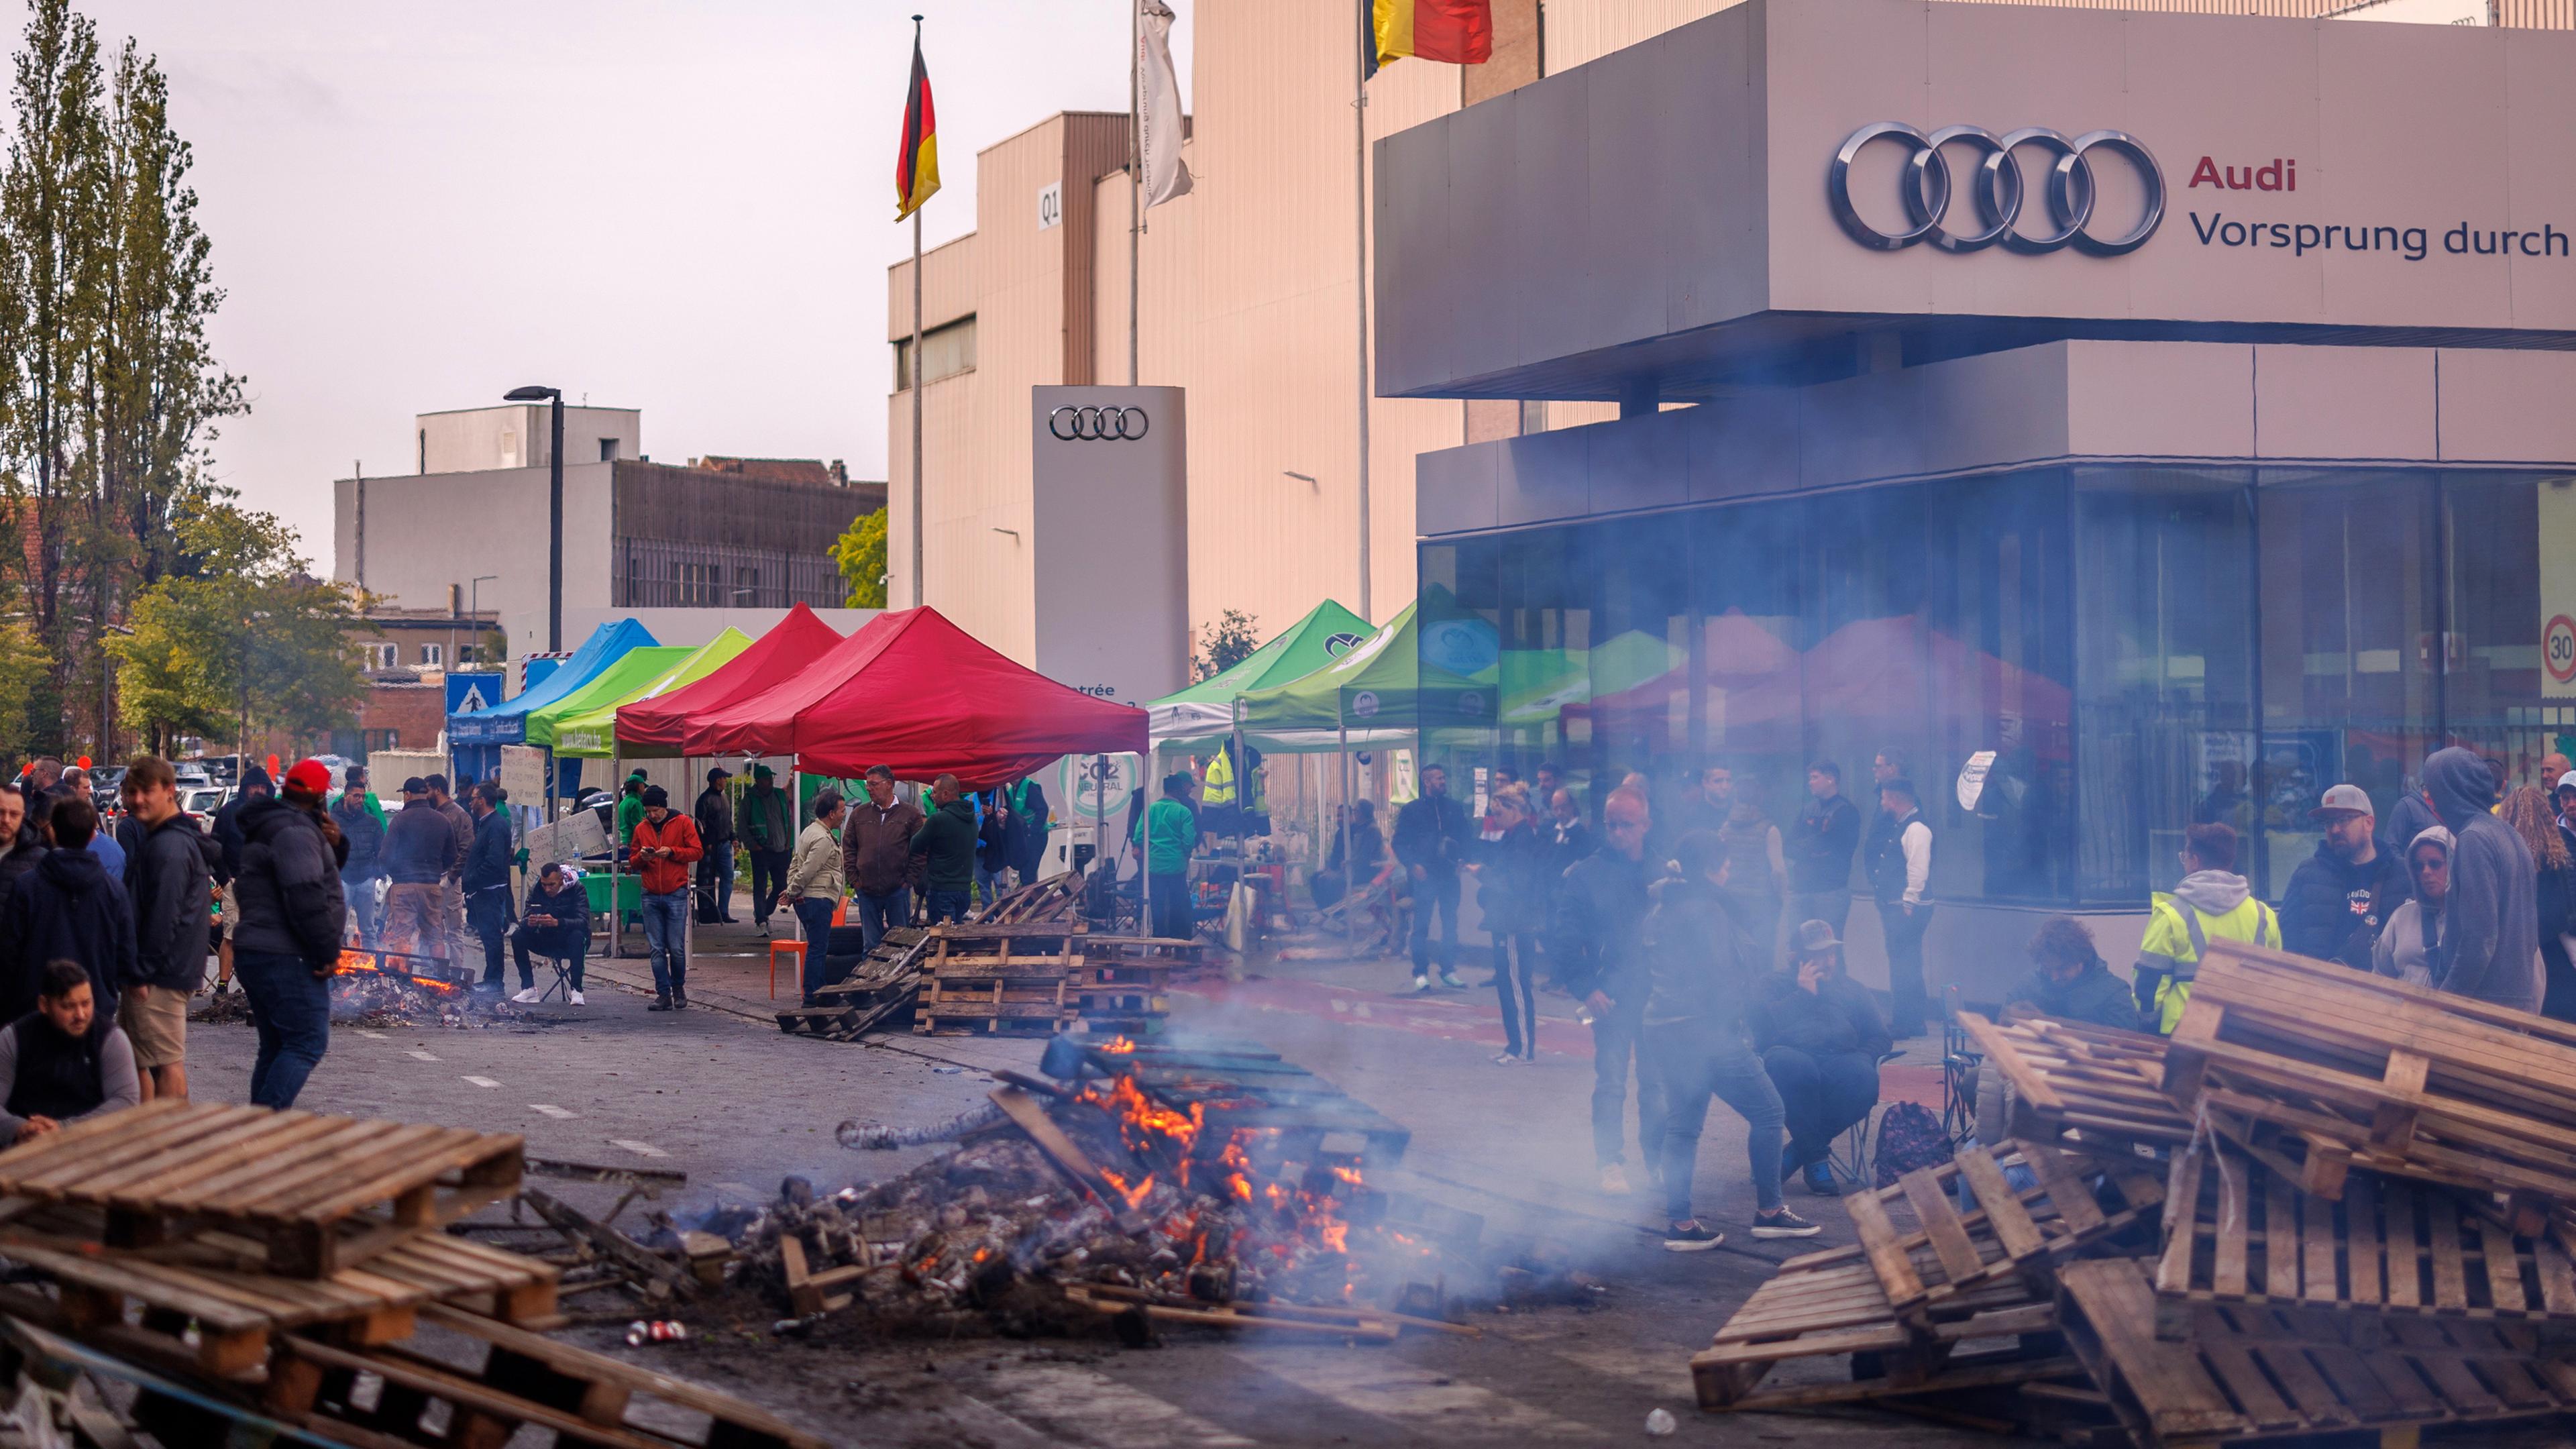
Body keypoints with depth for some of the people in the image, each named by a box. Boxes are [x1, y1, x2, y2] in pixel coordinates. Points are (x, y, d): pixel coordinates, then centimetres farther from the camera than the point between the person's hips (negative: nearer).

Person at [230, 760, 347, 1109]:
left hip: (255, 951, 11)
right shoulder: (295, 832, -14)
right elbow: (307, 899, -24)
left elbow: (310, 873, 26)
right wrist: (328, 952, -16)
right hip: (286, 958, -11)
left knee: (275, 1047, 14)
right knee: (307, 1044, -13)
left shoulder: (269, 828, 20)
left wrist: (333, 845, 7)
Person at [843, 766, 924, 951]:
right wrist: (853, 879, 1)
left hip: (898, 891, -2)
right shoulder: (859, 814, 8)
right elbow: (848, 848, 10)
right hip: (867, 891, 2)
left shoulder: (910, 814, 0)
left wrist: (910, 881, -6)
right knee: (871, 944, 6)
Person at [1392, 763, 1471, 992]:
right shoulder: (1411, 810, 2)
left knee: (1450, 924, 5)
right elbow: (1400, 844, 1)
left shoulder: (1455, 808, 11)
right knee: (1421, 925, -2)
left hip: (1449, 875, 3)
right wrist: (1412, 865, -14)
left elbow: (1466, 837, 14)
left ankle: (1448, 971, 13)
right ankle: (1421, 973, 3)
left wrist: (1464, 858, -5)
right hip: (1424, 876, -3)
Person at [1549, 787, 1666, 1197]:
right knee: (1610, 1082, 0)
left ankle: (1657, 1160, 16)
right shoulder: (1583, 876, 0)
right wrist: (1584, 987, -9)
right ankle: (1611, 1163, 7)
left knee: (1657, 1081, 6)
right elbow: (1561, 939, -1)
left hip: (1659, 994, 2)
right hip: (1612, 995, -2)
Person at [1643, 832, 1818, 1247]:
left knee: (1682, 1125, 12)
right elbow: (1721, 975, -16)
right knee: (1767, 1111, 1)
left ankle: (1680, 1223, 11)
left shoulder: (1659, 911, 14)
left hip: (1662, 1029, 9)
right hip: (1705, 1030, -9)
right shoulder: (1704, 909, -13)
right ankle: (1769, 1211, 5)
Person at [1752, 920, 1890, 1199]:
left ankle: (1798, 1150, -19)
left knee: (1864, 1079, -35)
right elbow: (1763, 1025, -2)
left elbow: (1880, 1037, 21)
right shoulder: (1774, 984, 20)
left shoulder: (1852, 989, 30)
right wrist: (1803, 994, 2)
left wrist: (1861, 1059, 0)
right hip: (1790, 1055, -3)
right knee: (1796, 1068, -42)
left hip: (1839, 1061, 3)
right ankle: (1816, 1156, -25)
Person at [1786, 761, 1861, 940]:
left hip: (1830, 890, -5)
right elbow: (1789, 846, 9)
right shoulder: (1806, 810, 17)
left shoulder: (1846, 811, -1)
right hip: (1800, 888, 5)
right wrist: (1812, 851, -9)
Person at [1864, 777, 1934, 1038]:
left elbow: (1918, 869, -22)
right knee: (1902, 965, 13)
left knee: (1903, 965, -9)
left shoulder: (1916, 828, -15)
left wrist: (1908, 904, -21)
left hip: (1908, 909, -11)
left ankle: (1905, 1024, -7)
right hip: (1894, 907, 11)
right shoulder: (1900, 825, 17)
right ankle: (1911, 1021, 19)